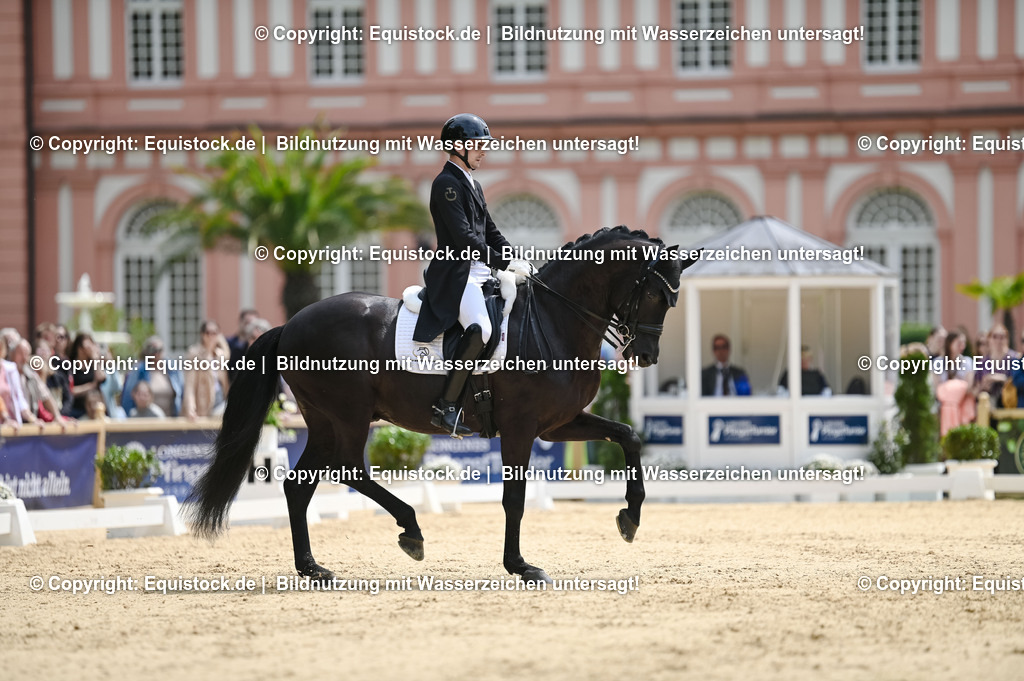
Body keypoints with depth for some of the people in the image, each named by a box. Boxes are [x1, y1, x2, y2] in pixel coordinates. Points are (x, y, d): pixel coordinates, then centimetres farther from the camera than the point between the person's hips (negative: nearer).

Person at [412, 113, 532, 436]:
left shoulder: (472, 185, 22)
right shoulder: (447, 183, -9)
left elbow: (491, 233, 26)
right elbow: (464, 237, -19)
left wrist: (520, 262, 11)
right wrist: (505, 264, -19)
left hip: (481, 275, 11)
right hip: (456, 276, -11)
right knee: (480, 328, -33)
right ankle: (446, 406, -30)